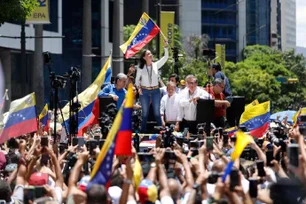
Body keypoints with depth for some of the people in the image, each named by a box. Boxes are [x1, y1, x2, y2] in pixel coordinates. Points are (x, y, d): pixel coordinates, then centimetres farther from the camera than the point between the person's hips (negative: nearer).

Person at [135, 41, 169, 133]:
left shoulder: (156, 65, 0)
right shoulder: (140, 68, -2)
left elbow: (166, 57, -8)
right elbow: (137, 79, 6)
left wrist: (166, 47, -19)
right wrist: (138, 87, -11)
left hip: (155, 91, 1)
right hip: (144, 91, -1)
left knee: (157, 112, 4)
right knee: (145, 112, 5)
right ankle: (143, 131, 13)